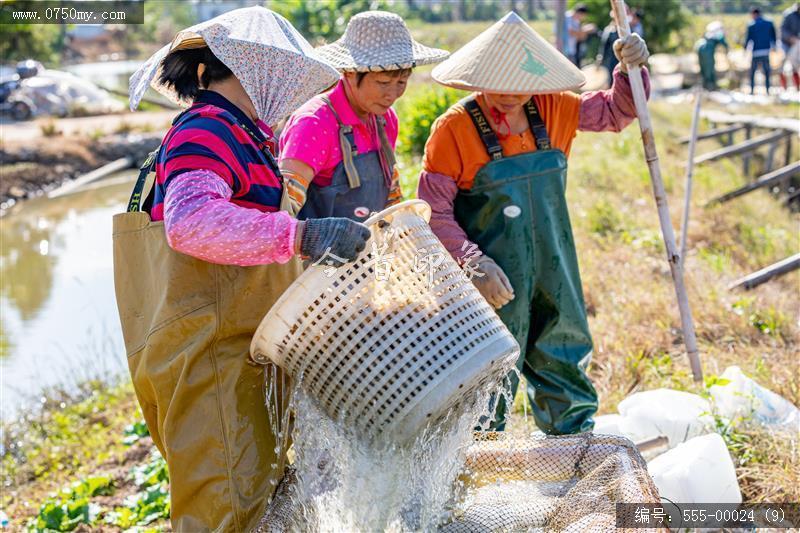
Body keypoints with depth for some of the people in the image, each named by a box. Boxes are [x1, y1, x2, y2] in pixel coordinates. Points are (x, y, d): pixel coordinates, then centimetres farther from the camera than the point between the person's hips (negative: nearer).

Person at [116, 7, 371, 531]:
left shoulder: (235, 136, 21)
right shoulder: (206, 132, -13)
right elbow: (190, 221, -32)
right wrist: (301, 235, -39)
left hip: (236, 355, 11)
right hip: (207, 354, -11)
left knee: (264, 487, 14)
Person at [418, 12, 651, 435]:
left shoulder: (552, 111, 0)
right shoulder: (454, 128, -15)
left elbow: (616, 111, 12)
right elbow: (434, 212, -14)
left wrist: (631, 69, -7)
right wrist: (475, 264, -23)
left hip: (552, 275, 5)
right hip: (493, 281, -5)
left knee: (565, 369, 19)